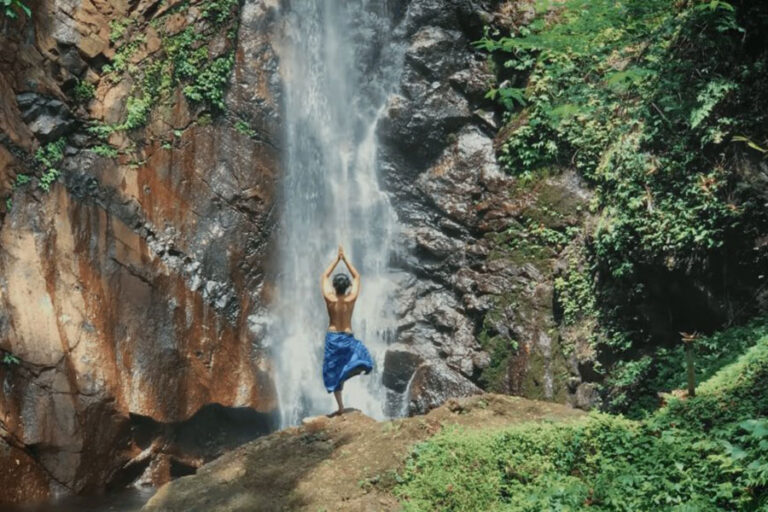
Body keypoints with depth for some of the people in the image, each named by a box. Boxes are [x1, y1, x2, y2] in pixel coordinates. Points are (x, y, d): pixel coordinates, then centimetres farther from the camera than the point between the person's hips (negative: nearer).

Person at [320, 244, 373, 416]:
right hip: (348, 338, 0)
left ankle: (340, 407, 3)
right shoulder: (351, 299, -12)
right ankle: (348, 372, -9)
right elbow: (357, 276, 0)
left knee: (333, 372, 7)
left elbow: (325, 276, 1)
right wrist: (345, 259, 2)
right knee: (363, 363, 22)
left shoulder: (329, 299, -12)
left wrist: (337, 259, 2)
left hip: (332, 338, 0)